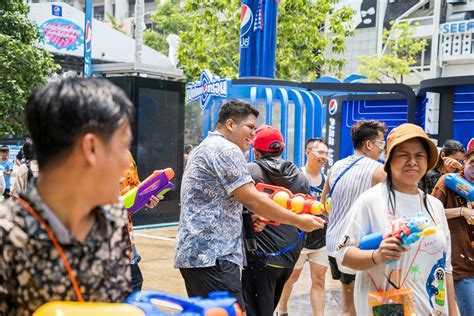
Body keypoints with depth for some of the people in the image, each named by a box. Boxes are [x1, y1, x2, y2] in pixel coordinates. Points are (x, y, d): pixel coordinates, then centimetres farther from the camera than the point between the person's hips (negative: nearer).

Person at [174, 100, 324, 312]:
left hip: (195, 253, 10)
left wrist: (252, 215, 12)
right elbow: (252, 199, -15)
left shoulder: (203, 149, 21)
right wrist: (298, 221, -7)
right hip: (213, 256, -10)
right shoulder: (226, 150, -11)